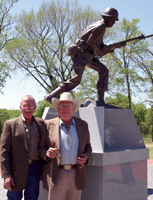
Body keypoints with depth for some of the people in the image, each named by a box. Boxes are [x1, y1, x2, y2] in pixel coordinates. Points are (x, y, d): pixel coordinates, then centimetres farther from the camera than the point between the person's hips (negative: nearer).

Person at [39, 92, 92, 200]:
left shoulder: (82, 125, 10)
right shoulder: (49, 125, 3)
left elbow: (87, 146, 17)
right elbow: (41, 147, 5)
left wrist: (86, 156, -4)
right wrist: (47, 153, -17)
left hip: (76, 174, 3)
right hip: (56, 175, -2)